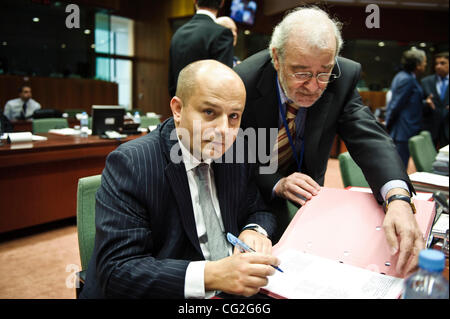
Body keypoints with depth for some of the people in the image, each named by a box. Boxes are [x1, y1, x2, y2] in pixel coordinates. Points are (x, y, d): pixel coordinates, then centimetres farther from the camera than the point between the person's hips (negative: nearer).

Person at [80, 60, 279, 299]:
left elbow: (258, 211, 11)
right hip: (162, 292, -4)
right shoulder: (130, 164, -16)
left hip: (231, 289, 5)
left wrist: (255, 232, -13)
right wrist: (210, 275, -32)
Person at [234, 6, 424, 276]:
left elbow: (368, 136, -26)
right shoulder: (244, 82, -26)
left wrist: (398, 199, -44)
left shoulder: (345, 77, -19)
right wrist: (277, 185, -35)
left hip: (306, 197, 2)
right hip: (257, 196, -2)